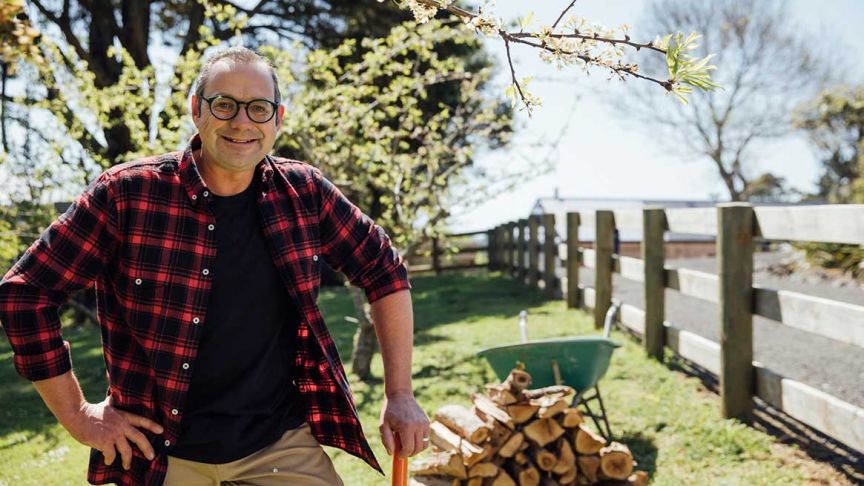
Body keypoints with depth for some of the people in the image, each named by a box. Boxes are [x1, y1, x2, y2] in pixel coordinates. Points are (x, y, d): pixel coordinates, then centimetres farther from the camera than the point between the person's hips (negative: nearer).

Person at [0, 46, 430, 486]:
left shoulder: (304, 194, -4)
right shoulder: (127, 194, -12)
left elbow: (384, 271, 7)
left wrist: (399, 394, 3)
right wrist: (77, 416, -6)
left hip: (283, 446, 2)